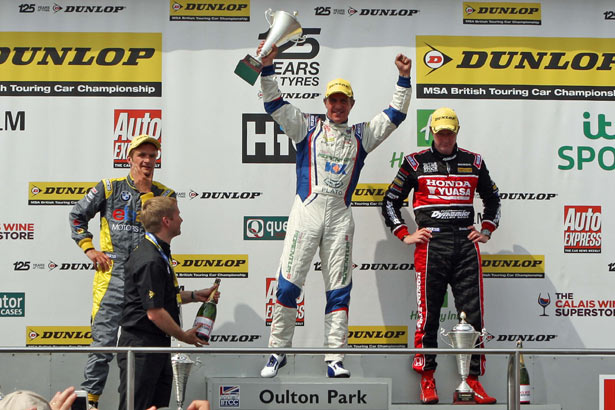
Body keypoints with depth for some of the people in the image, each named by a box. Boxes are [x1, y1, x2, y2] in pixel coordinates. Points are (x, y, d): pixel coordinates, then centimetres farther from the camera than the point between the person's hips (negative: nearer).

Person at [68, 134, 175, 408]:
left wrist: (145, 190, -9)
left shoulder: (164, 194, 9)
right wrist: (89, 249, 3)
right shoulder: (110, 188, 7)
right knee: (103, 342, -4)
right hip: (112, 276, -1)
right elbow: (77, 216, 12)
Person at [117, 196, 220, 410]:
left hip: (157, 344, 10)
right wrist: (184, 336, -9)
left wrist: (195, 295, 13)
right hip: (141, 346, -10)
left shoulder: (158, 253, 13)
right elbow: (155, 312, -23)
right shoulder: (150, 261, -22)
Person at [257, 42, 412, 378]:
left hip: (340, 216, 2)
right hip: (307, 209, -2)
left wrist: (403, 79, 3)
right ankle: (278, 351, 5)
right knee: (289, 281, -6)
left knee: (339, 287, 2)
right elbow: (274, 103, 3)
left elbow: (395, 114, 13)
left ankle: (334, 358, 7)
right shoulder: (307, 127, 11)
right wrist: (267, 68, -10)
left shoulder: (361, 135, 16)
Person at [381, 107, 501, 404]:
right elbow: (390, 201, 12)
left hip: (466, 244, 2)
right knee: (428, 312, -3)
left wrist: (487, 230, 15)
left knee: (473, 313, -1)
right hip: (431, 243, -2)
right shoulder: (415, 163, 7)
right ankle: (427, 380, 6)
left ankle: (473, 379, 6)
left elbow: (492, 198, 27)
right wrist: (405, 235, 3)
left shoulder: (473, 162, 14)